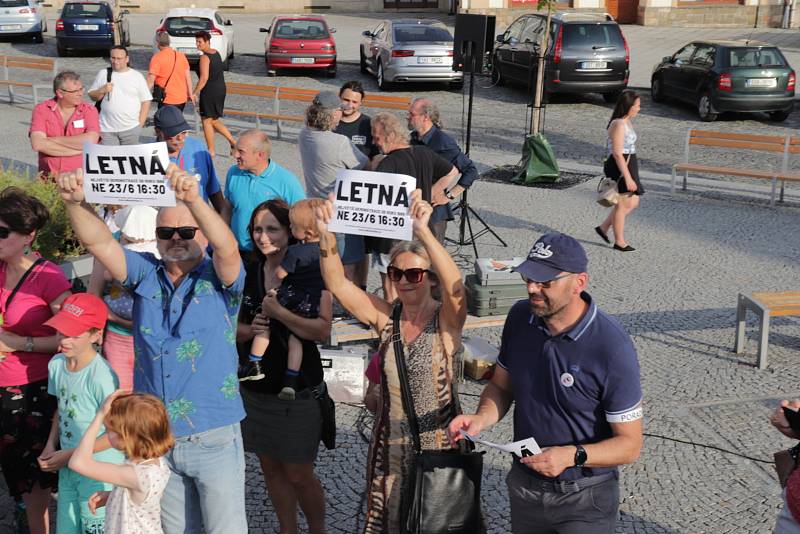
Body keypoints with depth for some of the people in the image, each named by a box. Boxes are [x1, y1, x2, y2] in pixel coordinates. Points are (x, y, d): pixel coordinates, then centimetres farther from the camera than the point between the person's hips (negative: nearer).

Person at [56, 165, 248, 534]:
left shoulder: (218, 280, -6)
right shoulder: (146, 274, 2)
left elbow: (227, 247, -27)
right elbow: (99, 242, -10)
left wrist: (193, 200, -43)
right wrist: (76, 203, -29)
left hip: (214, 438, -3)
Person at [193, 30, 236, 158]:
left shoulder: (204, 57, -17)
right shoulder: (216, 54, 11)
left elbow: (204, 77, -24)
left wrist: (195, 93, -19)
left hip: (209, 91, -9)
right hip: (220, 89, 9)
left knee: (207, 121, 3)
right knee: (214, 121, 18)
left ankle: (211, 150, 9)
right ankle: (233, 141, 12)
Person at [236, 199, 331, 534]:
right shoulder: (247, 273, 2)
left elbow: (323, 330, -19)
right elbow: (232, 325, 7)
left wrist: (279, 313, -28)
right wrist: (249, 329, -14)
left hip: (298, 389, -5)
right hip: (255, 386, 5)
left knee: (299, 474, 4)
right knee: (270, 467, 15)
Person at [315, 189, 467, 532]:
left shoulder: (447, 319, -14)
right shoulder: (386, 317, -4)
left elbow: (455, 286, -36)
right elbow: (337, 284, -14)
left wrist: (423, 231, -48)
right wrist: (326, 235, -31)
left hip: (437, 445, -3)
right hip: (389, 446, 4)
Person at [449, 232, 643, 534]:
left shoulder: (612, 347, -24)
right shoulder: (520, 317, -7)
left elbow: (630, 444, -17)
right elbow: (501, 386, 7)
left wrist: (574, 455, -32)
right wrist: (482, 418, -13)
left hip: (584, 499, -5)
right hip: (523, 485, 5)